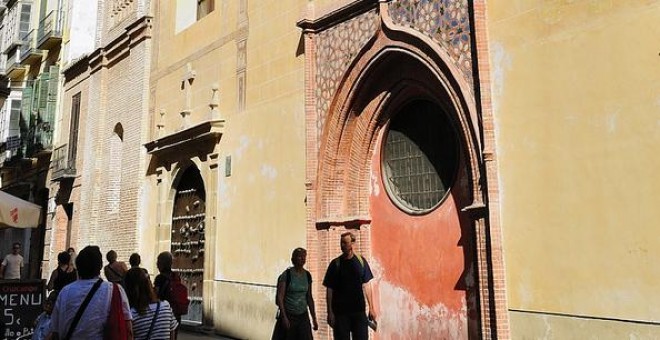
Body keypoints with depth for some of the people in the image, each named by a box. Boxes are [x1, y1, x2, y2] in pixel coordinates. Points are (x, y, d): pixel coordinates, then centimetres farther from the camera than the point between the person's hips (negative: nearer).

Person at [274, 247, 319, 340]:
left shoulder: (307, 275, 5)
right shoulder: (286, 274, -9)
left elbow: (309, 298, 11)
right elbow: (280, 297, -12)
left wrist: (314, 318, 10)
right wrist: (284, 317, -17)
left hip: (303, 316, 4)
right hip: (289, 315, -4)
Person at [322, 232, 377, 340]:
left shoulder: (361, 261, 2)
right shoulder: (335, 263, -3)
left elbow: (366, 286, 6)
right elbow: (329, 290, -2)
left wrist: (371, 308, 5)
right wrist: (330, 312, -5)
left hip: (359, 310, 1)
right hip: (340, 312, -1)